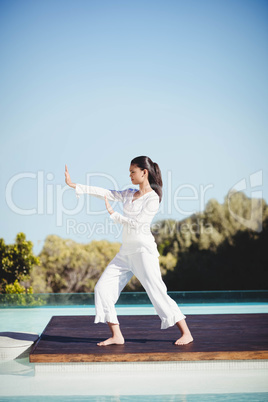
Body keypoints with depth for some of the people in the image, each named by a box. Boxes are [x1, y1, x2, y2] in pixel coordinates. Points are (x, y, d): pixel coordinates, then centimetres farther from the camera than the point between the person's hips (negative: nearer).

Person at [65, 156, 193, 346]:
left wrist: (113, 214, -7)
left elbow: (137, 223, -15)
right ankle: (117, 336, 3)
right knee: (103, 287, -1)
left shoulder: (153, 198, -8)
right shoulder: (129, 194, 13)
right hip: (126, 252, 8)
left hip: (144, 250, -8)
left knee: (157, 293, -11)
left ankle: (186, 333, 0)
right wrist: (73, 185, 7)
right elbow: (105, 193, 10)